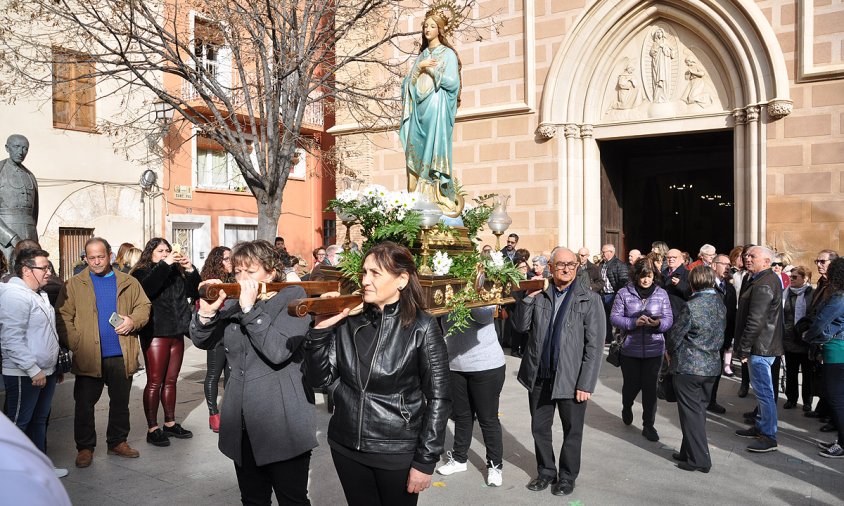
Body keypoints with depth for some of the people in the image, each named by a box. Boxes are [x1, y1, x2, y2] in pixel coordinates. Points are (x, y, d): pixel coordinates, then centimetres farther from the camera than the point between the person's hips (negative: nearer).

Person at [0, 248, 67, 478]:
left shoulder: (39, 294, 14)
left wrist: (55, 365, 21)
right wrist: (33, 370, -22)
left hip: (45, 371, 9)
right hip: (24, 375, -9)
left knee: (39, 420, 17)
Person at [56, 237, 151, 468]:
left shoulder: (129, 282, 8)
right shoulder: (73, 285, 2)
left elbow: (144, 306, 10)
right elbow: (64, 318, -3)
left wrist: (133, 321, -11)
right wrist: (76, 345, -14)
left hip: (122, 356, 2)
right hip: (88, 357, -2)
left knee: (120, 402, 13)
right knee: (84, 404, 6)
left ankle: (118, 442, 28)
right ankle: (85, 447, 21)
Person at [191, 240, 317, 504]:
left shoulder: (293, 298, -8)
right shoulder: (233, 305, 11)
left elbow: (279, 351, -21)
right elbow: (202, 342, 6)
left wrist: (250, 309, -20)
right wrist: (205, 313, -13)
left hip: (283, 426, -6)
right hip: (243, 427, 6)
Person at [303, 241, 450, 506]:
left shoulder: (422, 327, -12)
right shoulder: (348, 321, -2)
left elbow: (438, 398, -10)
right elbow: (319, 380, -2)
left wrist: (425, 461, -11)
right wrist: (320, 330, -14)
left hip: (398, 452, -3)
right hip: (346, 447, 4)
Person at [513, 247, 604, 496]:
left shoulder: (589, 298, -7)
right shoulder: (539, 294, 5)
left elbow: (594, 345, -9)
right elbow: (521, 326, 3)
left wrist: (586, 383, -13)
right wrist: (527, 298, -11)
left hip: (571, 378, -3)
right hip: (539, 375, 3)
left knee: (572, 431, 12)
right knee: (539, 428, 15)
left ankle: (567, 476, 31)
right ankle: (545, 471, 35)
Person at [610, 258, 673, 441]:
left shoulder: (661, 294, 1)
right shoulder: (624, 293, -4)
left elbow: (669, 319, 1)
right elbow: (614, 317, -7)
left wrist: (658, 323, -22)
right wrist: (634, 322, -22)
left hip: (654, 349, 1)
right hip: (630, 349, -1)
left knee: (650, 387, 4)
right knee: (632, 384, 10)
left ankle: (648, 425, 18)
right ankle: (627, 407, 43)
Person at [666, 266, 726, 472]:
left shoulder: (691, 306, -19)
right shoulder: (720, 304, 2)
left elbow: (675, 336, -12)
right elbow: (721, 333, 10)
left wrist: (670, 351, 7)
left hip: (689, 366, -7)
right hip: (712, 366, 7)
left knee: (691, 413, 3)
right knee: (699, 410, 16)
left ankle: (699, 459, 7)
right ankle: (689, 452, 27)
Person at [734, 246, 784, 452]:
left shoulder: (763, 284, -20)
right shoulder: (768, 279, 14)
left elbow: (755, 320, -24)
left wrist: (744, 348, -18)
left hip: (760, 345, -11)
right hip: (763, 344, 11)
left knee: (763, 390, -3)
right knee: (761, 388, 20)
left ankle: (769, 437, 5)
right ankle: (761, 426, 32)